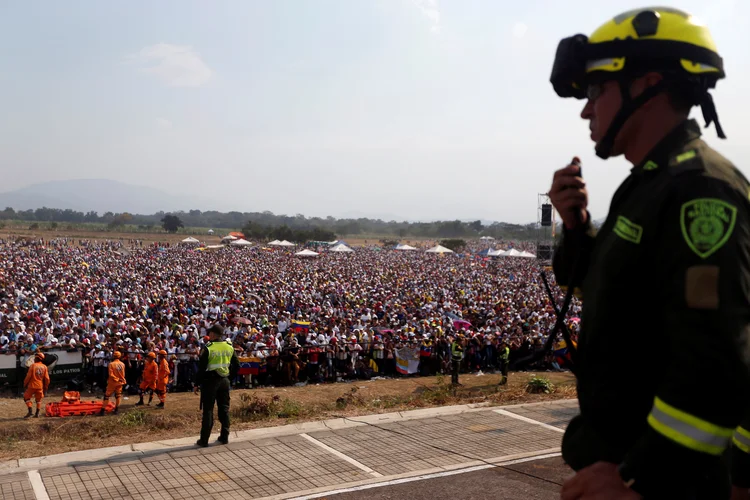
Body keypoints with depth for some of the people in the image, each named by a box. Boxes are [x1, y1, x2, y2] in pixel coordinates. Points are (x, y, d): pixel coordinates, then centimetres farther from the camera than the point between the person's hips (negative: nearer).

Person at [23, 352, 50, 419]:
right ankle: (37, 414, 12)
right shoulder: (44, 367, 2)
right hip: (40, 386, 4)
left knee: (26, 397, 11)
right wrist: (46, 387, 13)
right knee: (38, 400, 16)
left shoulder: (33, 366, -8)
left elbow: (28, 376, -10)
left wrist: (25, 384, 4)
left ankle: (30, 411, -3)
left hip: (32, 386, -4)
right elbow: (47, 378, 2)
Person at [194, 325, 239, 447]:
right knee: (224, 408, 13)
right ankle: (224, 437, 17)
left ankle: (204, 440, 5)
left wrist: (197, 384, -6)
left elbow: (202, 368, -14)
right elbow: (237, 366, 6)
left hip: (210, 381, -4)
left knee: (208, 410, 2)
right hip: (224, 381, 4)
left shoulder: (208, 348, -13)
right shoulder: (230, 347, 3)